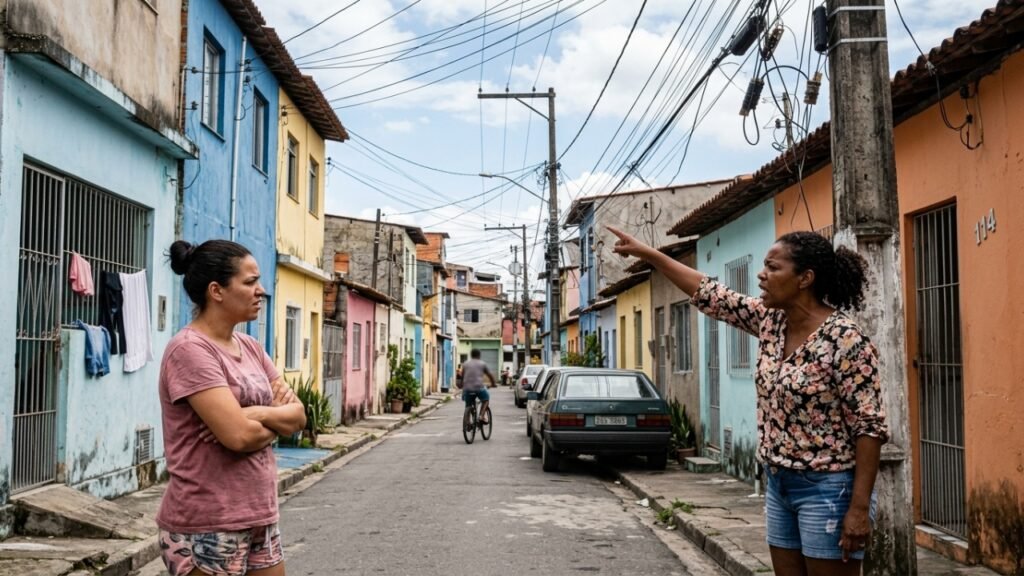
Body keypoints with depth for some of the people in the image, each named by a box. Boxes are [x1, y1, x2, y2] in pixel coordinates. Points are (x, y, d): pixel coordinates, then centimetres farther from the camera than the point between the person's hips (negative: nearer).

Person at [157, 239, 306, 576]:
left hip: (260, 516, 8)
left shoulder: (251, 347, 10)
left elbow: (298, 416, 6)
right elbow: (239, 435, -23)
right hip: (207, 526, -8)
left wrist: (261, 414, -13)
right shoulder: (190, 349, -15)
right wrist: (277, 422, -3)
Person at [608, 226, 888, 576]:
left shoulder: (845, 339, -19)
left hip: (827, 490, -8)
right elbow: (711, 295, 10)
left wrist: (859, 507, -22)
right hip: (779, 484, 8)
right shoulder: (770, 321, 3)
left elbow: (870, 427, -19)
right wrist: (646, 253, 11)